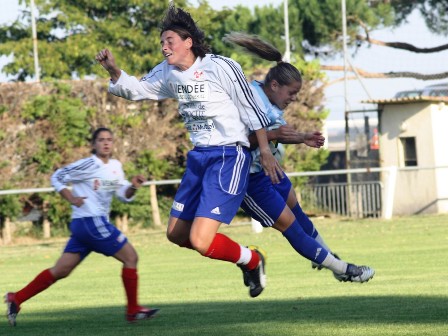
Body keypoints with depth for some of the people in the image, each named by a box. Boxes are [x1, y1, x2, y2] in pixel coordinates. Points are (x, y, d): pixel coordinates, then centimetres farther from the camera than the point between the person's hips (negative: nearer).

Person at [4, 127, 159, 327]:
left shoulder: (116, 166, 15)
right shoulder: (89, 165, -8)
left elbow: (124, 196, 17)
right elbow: (57, 177, -3)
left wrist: (133, 186, -3)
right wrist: (71, 198, -15)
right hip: (91, 222, -8)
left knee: (60, 271, 7)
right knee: (130, 257, -5)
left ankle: (16, 299, 7)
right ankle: (133, 310, 1)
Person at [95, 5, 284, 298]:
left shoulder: (221, 67, -14)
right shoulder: (168, 73, 7)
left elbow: (252, 109, -8)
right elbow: (136, 90, 19)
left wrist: (266, 153, -7)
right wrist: (114, 70, 0)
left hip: (229, 157, -9)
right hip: (199, 156, 9)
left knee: (200, 241, -17)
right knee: (177, 234, 13)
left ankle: (252, 260, 12)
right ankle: (244, 257, 29)